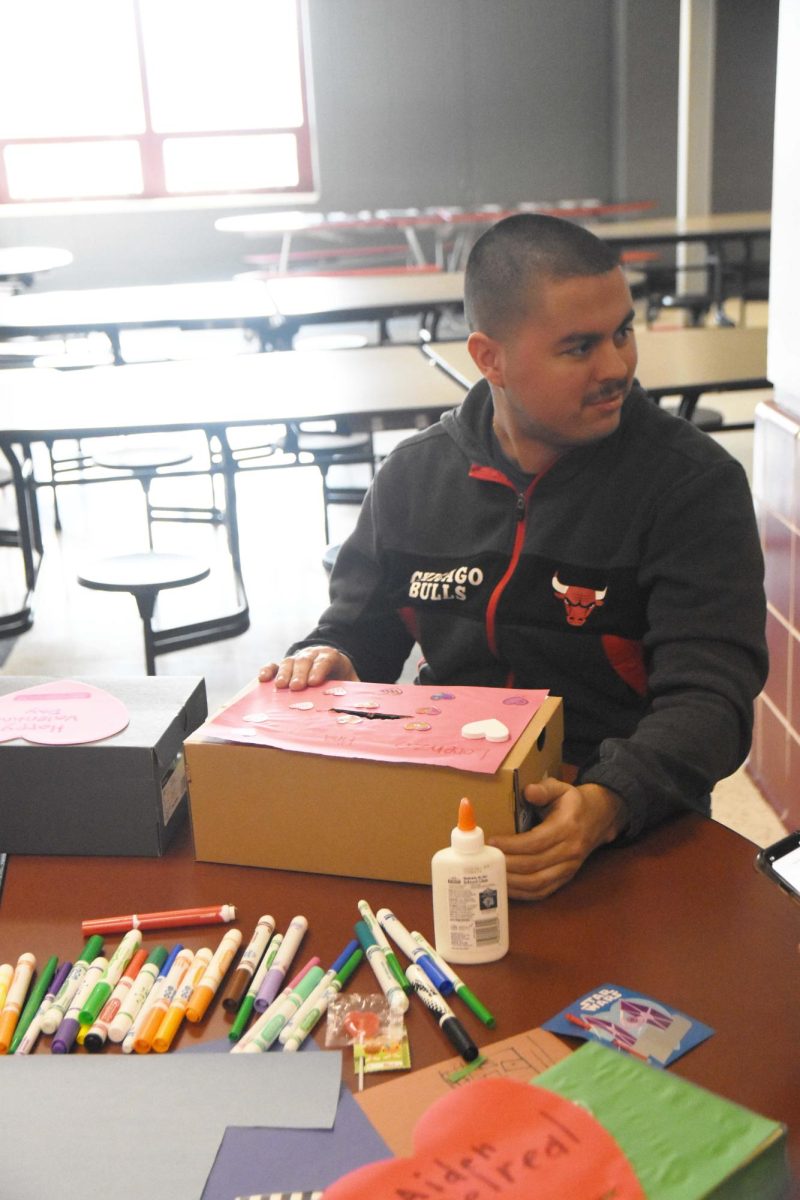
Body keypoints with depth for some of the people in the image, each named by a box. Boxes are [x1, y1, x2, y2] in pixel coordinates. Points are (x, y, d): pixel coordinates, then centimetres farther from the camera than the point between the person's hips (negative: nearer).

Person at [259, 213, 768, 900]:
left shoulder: (696, 483, -6)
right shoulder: (415, 474, 7)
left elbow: (710, 694, -14)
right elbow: (360, 629, 18)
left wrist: (607, 804, -33)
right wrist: (328, 663, -7)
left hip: (627, 824, -3)